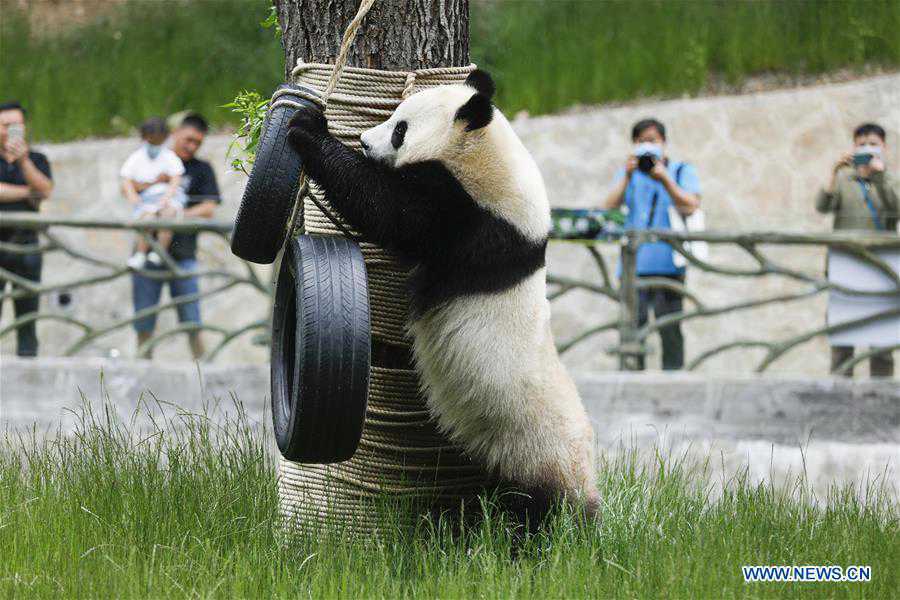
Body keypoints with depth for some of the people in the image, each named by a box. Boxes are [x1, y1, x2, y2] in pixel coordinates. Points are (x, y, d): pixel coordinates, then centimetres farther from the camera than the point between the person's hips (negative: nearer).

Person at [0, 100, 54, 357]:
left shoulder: (37, 160, 13)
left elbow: (45, 191, -5)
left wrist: (24, 161, -16)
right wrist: (26, 193, -4)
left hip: (25, 242, 1)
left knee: (27, 309, -2)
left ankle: (27, 355, 0)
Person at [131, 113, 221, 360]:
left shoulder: (202, 170, 11)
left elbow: (208, 209, -1)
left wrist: (181, 215, -17)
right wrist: (155, 181, -14)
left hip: (182, 253, -1)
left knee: (191, 320, -6)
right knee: (144, 322, 3)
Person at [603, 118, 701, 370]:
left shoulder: (682, 172, 12)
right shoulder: (628, 174, 20)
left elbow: (690, 207, -4)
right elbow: (609, 208, 5)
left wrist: (665, 179, -14)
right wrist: (627, 177, -7)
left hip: (667, 265, -2)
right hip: (633, 264, 2)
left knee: (670, 330, -9)